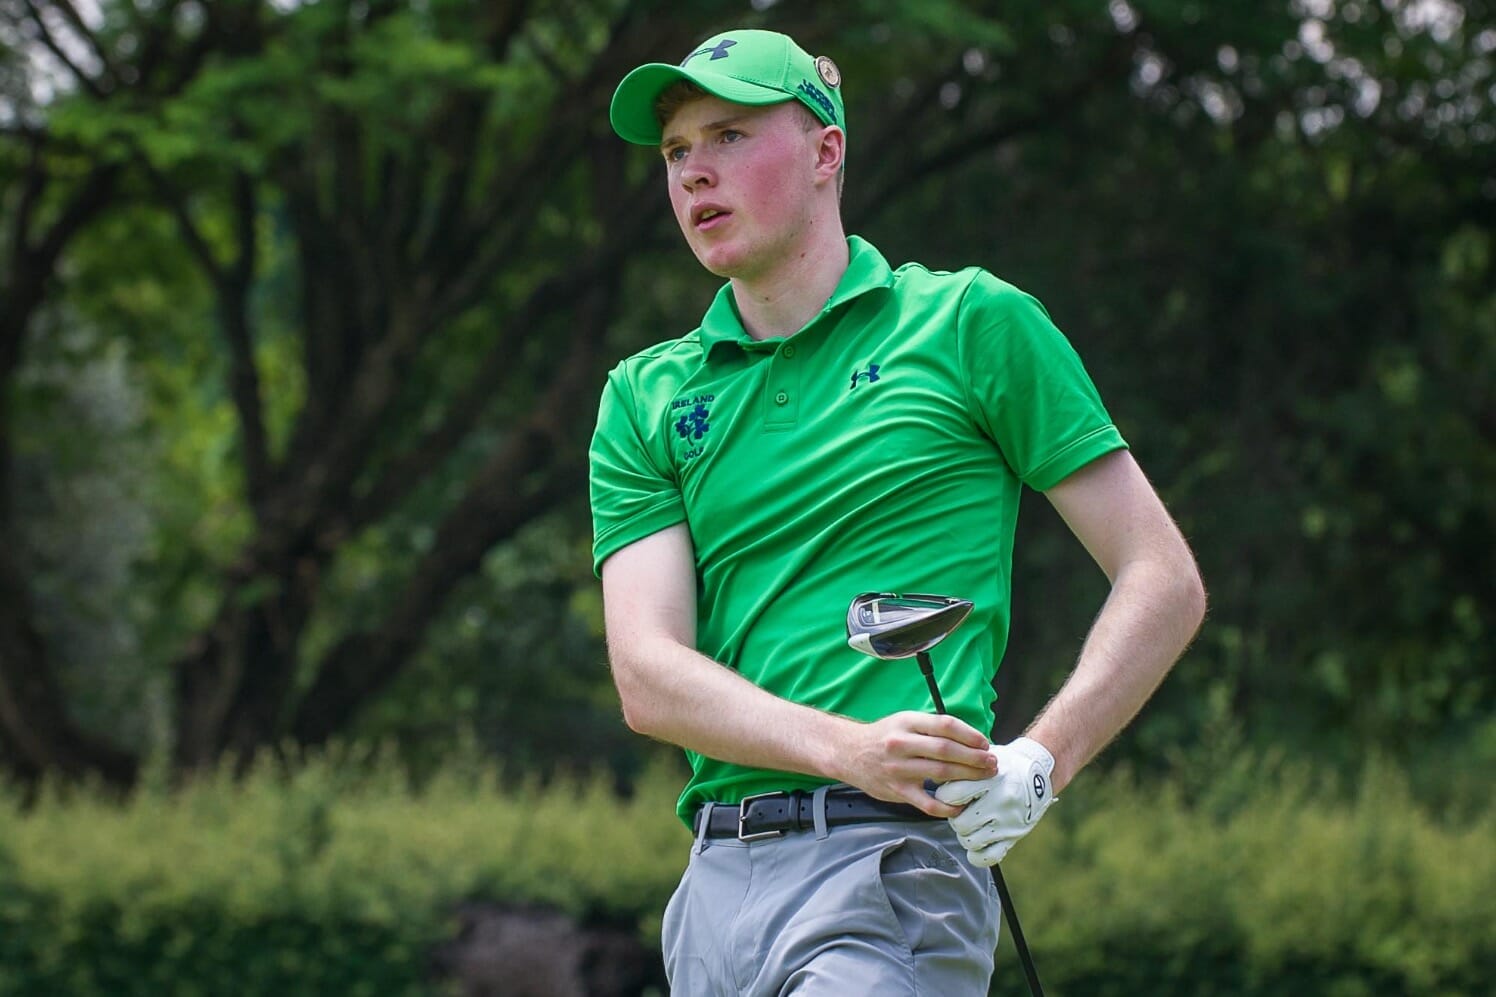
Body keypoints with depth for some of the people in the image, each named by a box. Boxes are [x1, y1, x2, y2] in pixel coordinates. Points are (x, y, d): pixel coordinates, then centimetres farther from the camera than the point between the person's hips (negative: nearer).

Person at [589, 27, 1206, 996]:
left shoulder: (971, 322, 5)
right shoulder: (645, 398, 14)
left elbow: (1165, 580, 5)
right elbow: (648, 675, 1)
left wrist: (1037, 764, -10)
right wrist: (853, 751, -16)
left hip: (894, 854, -5)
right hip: (719, 873, 5)